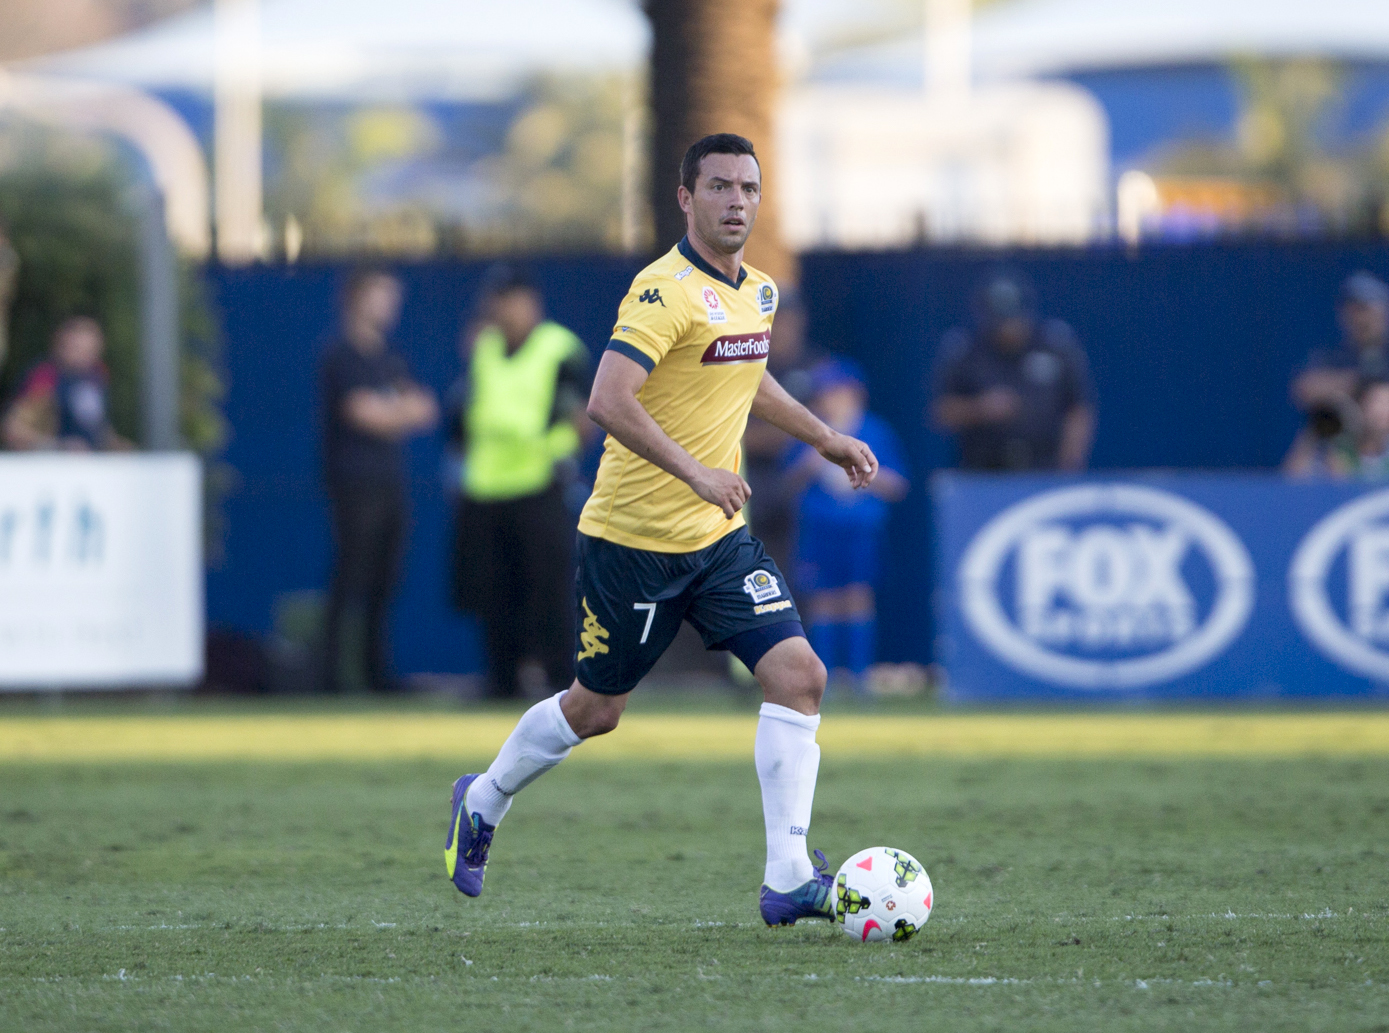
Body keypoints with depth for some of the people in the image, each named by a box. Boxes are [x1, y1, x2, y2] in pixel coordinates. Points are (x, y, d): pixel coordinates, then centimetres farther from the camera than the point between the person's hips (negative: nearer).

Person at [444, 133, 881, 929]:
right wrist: (695, 472, -33)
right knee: (596, 709, 7)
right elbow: (608, 402, -30)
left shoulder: (759, 292, 8)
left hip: (721, 536, 7)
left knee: (799, 675, -11)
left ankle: (788, 878, -11)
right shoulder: (666, 291, -19)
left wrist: (824, 437, 23)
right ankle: (484, 801, 36)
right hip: (633, 537, -7)